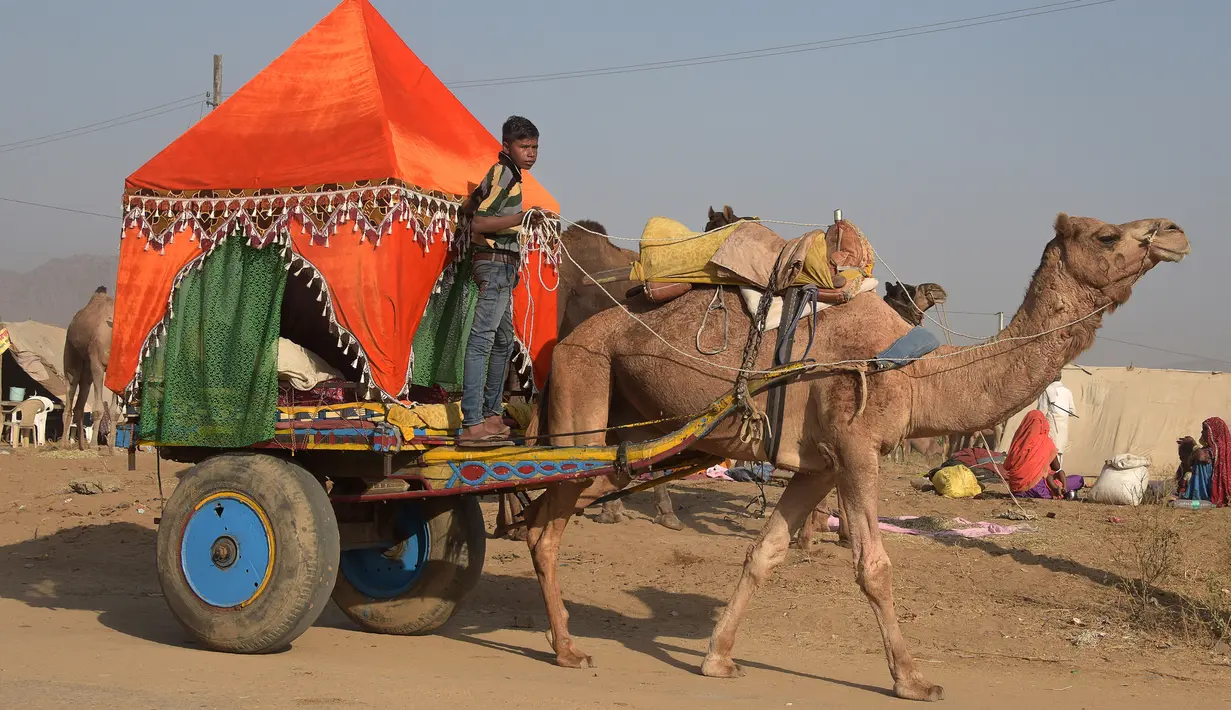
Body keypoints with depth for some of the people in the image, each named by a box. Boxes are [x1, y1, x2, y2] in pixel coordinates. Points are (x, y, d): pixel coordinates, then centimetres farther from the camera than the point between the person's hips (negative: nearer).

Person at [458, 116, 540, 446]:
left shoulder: (506, 174, 16)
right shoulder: (503, 174, -13)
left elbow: (476, 198, 30)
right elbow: (478, 224, -22)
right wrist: (519, 218, -32)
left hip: (503, 268, 11)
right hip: (496, 264, -11)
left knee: (503, 341, 17)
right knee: (481, 339, -14)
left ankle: (492, 416, 24)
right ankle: (472, 425, -19)